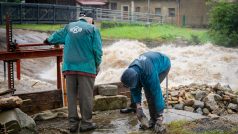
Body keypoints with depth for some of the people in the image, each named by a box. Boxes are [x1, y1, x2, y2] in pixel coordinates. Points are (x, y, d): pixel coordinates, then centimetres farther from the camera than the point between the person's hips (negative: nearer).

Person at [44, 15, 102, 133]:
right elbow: (97, 50, -3)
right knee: (86, 96, 1)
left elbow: (57, 35, 36)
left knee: (71, 95, 9)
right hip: (86, 67, -4)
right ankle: (86, 123, 5)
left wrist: (49, 40, 56)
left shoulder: (69, 26, 18)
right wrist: (97, 65, 11)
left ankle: (73, 123, 12)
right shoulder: (93, 29, 5)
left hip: (69, 67, 4)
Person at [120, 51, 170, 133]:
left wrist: (160, 116, -37)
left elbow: (157, 93, -40)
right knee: (147, 90, -6)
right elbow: (135, 90, -11)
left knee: (152, 90, -21)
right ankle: (153, 119, 5)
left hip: (163, 64, -6)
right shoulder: (130, 72, -24)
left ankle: (157, 120, -12)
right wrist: (138, 107, -20)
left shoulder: (149, 73, -44)